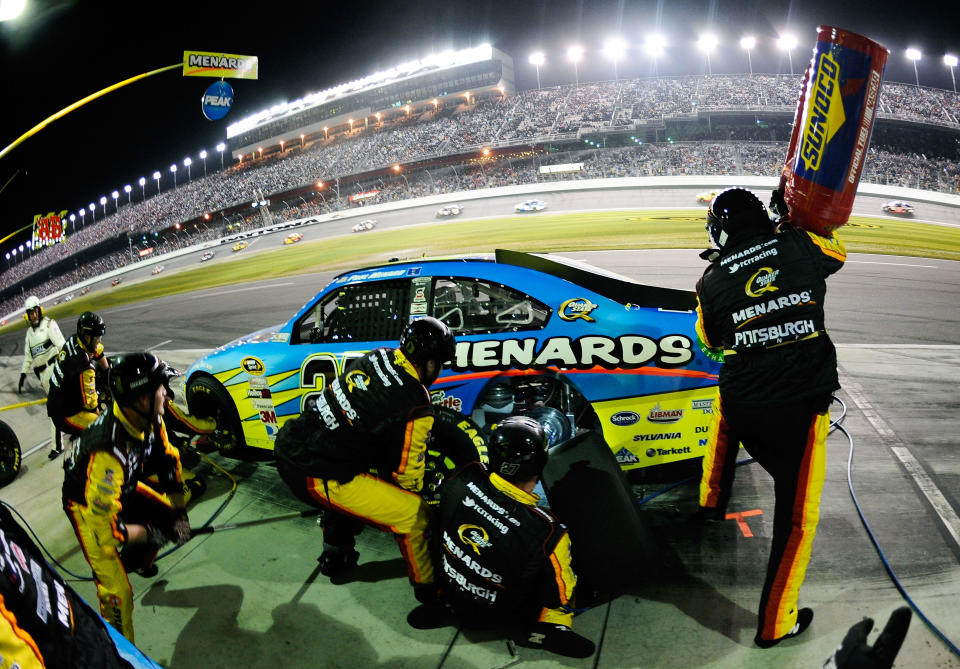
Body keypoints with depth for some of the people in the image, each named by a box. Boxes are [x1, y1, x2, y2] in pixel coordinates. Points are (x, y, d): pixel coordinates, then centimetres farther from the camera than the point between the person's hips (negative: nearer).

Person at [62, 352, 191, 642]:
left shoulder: (149, 419, -20)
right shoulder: (107, 452, -43)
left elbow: (168, 461, -2)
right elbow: (104, 528, -37)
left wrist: (179, 513, -5)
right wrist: (152, 534, -24)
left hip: (123, 487, 7)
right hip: (88, 505, -7)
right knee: (117, 593, -11)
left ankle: (136, 561, 38)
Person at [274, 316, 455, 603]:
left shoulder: (377, 357, 5)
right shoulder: (415, 407, -16)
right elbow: (405, 471, -6)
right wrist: (415, 493, 17)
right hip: (316, 477, -9)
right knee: (414, 514, -5)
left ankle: (335, 553, 52)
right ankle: (429, 589, 13)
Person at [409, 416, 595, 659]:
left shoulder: (462, 480, -25)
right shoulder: (547, 534, -36)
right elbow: (558, 595, -18)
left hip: (451, 592, 3)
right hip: (501, 616, -3)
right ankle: (547, 626, 2)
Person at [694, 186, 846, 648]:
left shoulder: (712, 280, 0)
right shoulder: (798, 245, -3)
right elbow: (837, 253, 21)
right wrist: (794, 220, 31)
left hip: (741, 409, 3)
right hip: (802, 406, -2)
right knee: (797, 515, 8)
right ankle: (775, 622, 16)